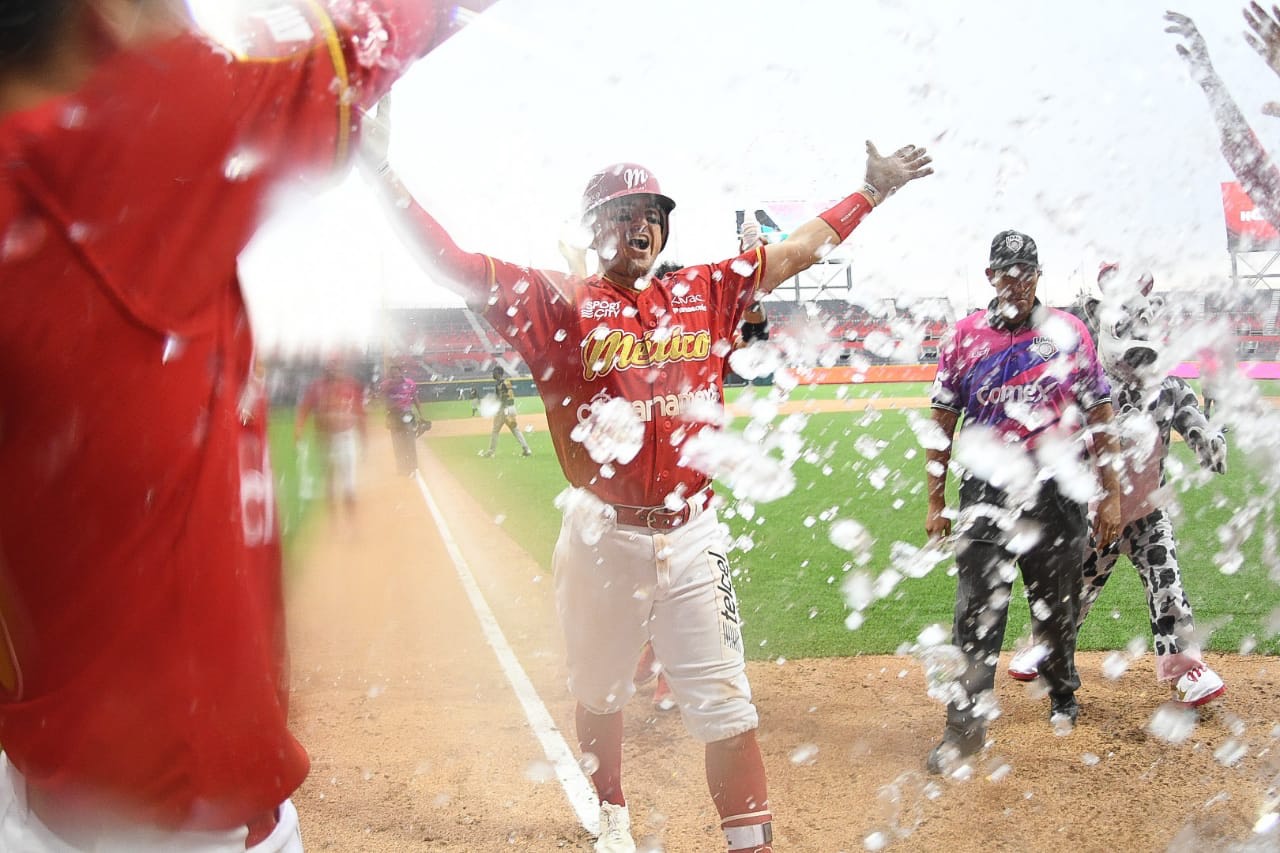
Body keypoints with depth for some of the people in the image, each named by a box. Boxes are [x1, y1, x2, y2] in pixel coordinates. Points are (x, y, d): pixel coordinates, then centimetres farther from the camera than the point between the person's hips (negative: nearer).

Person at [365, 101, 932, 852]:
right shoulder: (559, 303, -3)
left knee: (726, 707, 1)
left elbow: (800, 249, 15)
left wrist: (874, 190, 18)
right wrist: (382, 169, -17)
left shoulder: (704, 295, 7)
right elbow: (452, 264, -10)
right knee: (600, 695, 18)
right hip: (603, 536, -1)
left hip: (692, 535, 1)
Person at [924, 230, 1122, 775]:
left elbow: (1099, 417, 6)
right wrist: (935, 500, 1)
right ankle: (967, 723, -2)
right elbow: (943, 422, 4)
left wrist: (1111, 495, 2)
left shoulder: (1069, 332, 3)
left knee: (1057, 606, 13)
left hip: (1057, 491, 1)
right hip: (987, 490, -1)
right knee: (978, 611, -6)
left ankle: (1063, 695, 36)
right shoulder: (965, 337, 2)